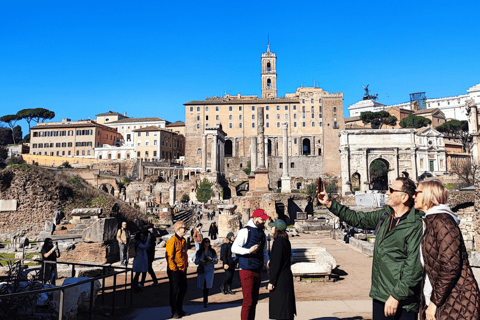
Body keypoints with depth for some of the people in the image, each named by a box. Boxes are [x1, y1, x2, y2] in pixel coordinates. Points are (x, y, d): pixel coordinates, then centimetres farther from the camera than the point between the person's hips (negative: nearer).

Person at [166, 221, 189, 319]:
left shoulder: (183, 240, 11)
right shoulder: (172, 241, -16)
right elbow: (169, 256, -18)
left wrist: (186, 265, 15)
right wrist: (174, 268, -17)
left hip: (183, 270, 9)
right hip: (175, 271, -9)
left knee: (183, 288, 16)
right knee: (174, 291, 3)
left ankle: (180, 309, 31)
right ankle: (174, 312, 15)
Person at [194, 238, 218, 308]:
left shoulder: (212, 251, 6)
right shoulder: (199, 252, 8)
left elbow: (216, 260, 5)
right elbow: (196, 262, 7)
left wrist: (211, 259, -14)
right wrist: (200, 260, -13)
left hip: (210, 270, -2)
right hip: (202, 270, 2)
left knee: (207, 285, -13)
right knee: (203, 285, 4)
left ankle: (205, 301, -5)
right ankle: (205, 300, 24)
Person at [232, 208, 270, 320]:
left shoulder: (263, 234, 17)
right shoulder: (245, 231, -6)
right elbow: (234, 248, -10)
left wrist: (267, 263, 9)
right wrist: (249, 251, -22)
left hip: (257, 271, 7)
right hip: (246, 270, -7)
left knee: (254, 300, 12)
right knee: (248, 300, -8)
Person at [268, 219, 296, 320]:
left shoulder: (278, 242, -18)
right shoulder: (286, 241, 10)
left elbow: (276, 264, -21)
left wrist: (271, 282, -17)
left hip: (280, 279, -9)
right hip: (287, 276, 9)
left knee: (279, 306, -1)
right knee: (286, 306, 16)